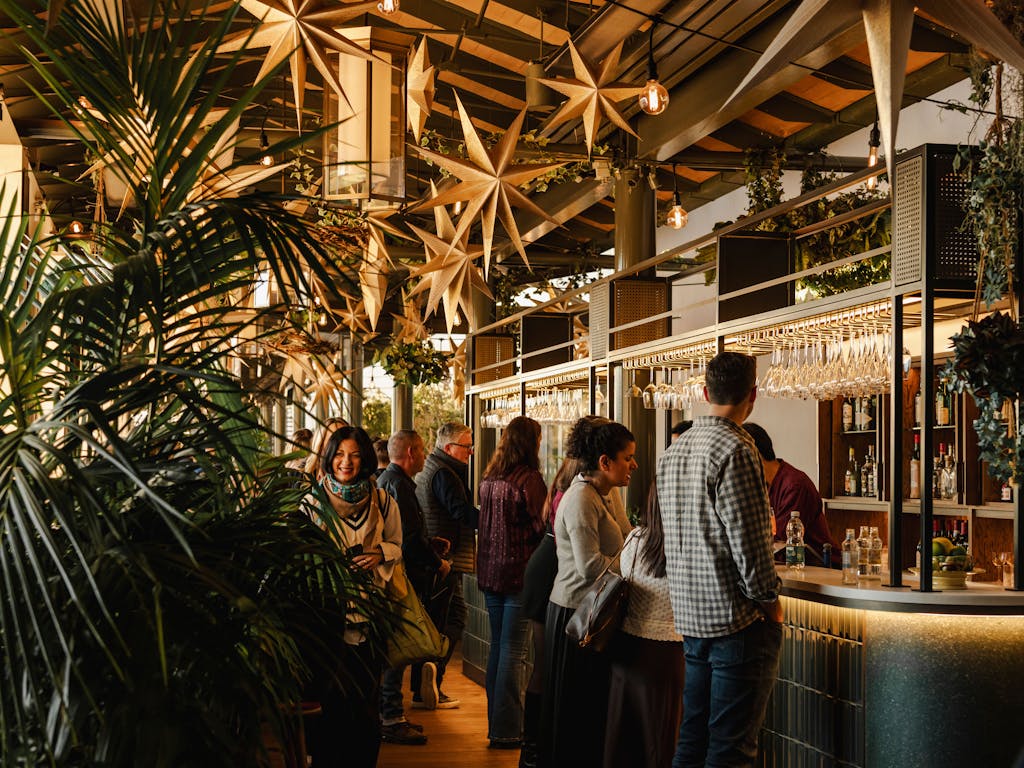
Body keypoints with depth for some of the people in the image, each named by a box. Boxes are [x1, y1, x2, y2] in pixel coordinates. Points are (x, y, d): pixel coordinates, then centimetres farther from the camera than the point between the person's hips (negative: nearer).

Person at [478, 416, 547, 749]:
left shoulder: (489, 478, 9)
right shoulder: (529, 479, -15)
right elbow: (541, 526, -13)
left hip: (490, 571, 8)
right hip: (519, 572, -8)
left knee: (497, 647, 15)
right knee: (513, 652, -3)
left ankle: (496, 723, 21)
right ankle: (507, 730, -1)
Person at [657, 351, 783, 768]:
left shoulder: (673, 451, 11)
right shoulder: (734, 450, -16)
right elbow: (748, 541, -18)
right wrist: (769, 600, -6)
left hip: (690, 612, 8)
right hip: (738, 618, -8)